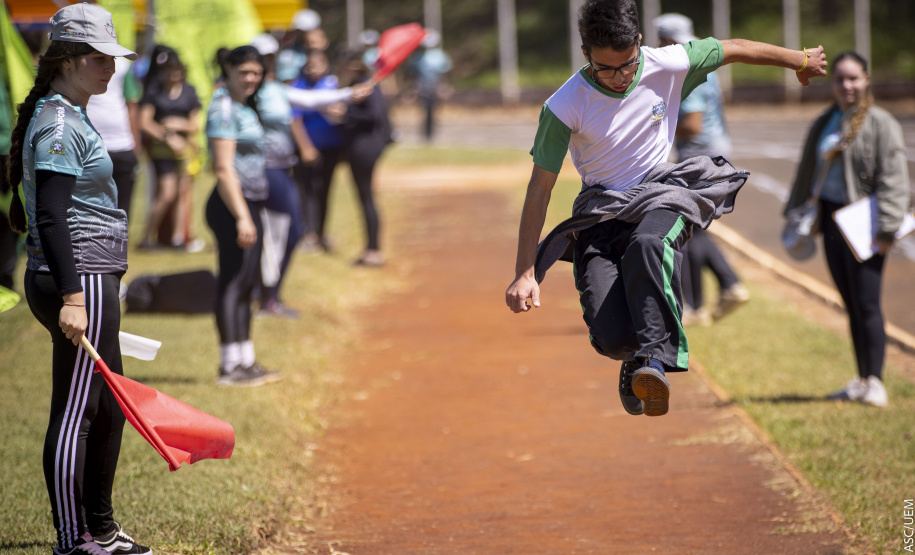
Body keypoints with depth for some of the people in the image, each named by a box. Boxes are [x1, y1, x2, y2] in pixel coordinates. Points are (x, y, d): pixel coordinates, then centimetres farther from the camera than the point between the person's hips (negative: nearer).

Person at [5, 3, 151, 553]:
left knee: (109, 408, 17)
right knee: (75, 414, -7)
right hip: (78, 281, -11)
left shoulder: (74, 119, 18)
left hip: (91, 282, 11)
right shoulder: (59, 125, -14)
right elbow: (50, 216, -21)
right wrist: (71, 297, -27)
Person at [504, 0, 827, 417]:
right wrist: (525, 273, -11)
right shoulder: (564, 108, -15)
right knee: (611, 337, -20)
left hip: (660, 196, 1)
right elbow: (539, 189, -9)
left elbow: (734, 49, 8)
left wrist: (801, 60, 22)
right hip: (601, 209, 0)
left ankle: (654, 355, -33)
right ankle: (634, 355, 16)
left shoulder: (668, 66, -11)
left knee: (647, 244, -40)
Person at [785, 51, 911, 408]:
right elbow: (808, 173, 24)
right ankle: (862, 381, 17)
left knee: (867, 304, -8)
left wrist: (886, 228, -17)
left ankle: (875, 383, -4)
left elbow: (893, 179, -11)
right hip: (832, 218, 6)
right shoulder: (824, 124, 14)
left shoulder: (880, 124, -7)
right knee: (851, 305, 11)